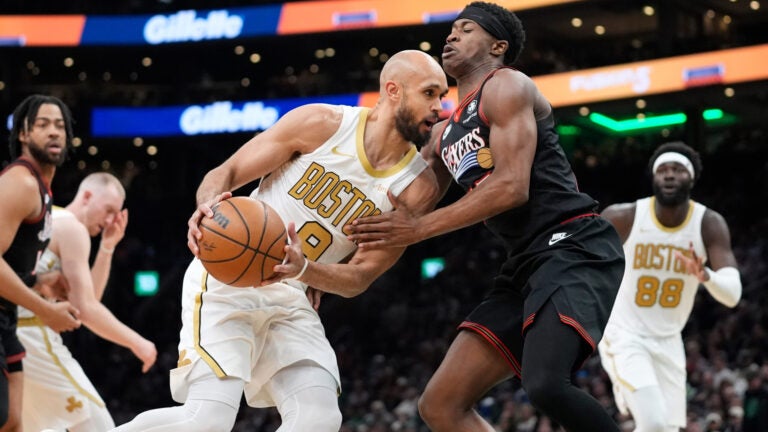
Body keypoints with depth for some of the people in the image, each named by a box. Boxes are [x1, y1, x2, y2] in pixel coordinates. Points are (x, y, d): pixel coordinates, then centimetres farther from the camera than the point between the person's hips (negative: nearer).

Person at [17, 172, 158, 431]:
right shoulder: (72, 227, -6)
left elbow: (87, 299, 21)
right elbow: (84, 309, -13)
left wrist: (107, 248, 15)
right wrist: (136, 342, -6)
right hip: (35, 338, -10)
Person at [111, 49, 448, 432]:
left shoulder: (417, 188, -4)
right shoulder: (321, 123, -11)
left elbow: (359, 277, 0)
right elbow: (224, 174, -5)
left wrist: (301, 269, -19)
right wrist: (209, 206, -28)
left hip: (292, 298, 4)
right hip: (228, 276, -4)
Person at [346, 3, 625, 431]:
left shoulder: (506, 86, -3)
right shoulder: (446, 132, 23)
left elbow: (512, 186, -16)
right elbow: (398, 208, 33)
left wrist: (420, 229, -13)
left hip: (576, 249, -9)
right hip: (528, 264, 9)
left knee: (545, 384, -34)